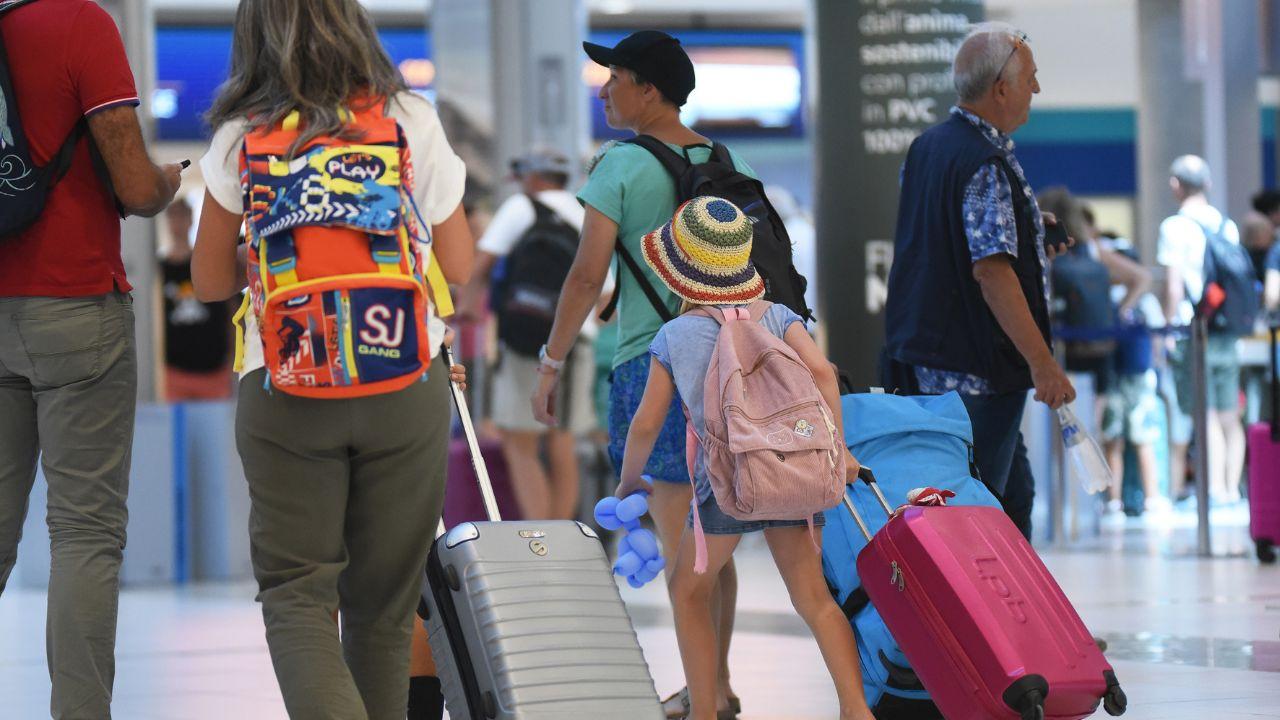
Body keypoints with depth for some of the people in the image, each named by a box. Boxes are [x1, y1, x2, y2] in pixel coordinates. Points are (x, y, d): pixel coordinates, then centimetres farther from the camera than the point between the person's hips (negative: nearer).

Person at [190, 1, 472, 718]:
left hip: (284, 388, -1)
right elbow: (459, 266, 9)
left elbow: (211, 281, 8)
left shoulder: (242, 138, 0)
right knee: (383, 601, 11)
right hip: (406, 386, 1)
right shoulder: (414, 120, 1)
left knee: (296, 594, 0)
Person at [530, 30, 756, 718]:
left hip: (653, 359, -7)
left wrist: (550, 365, -4)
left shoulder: (622, 167, -9)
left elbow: (587, 277, -12)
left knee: (680, 537, -5)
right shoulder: (723, 161, 10)